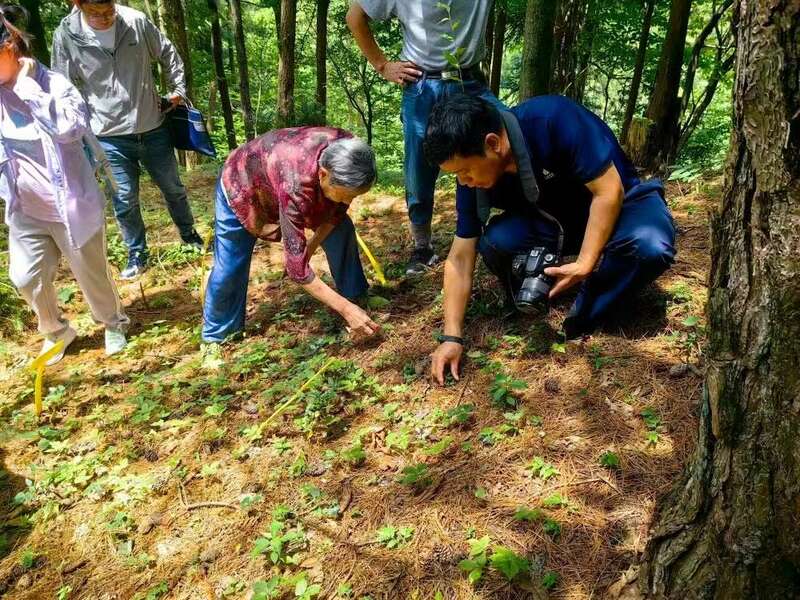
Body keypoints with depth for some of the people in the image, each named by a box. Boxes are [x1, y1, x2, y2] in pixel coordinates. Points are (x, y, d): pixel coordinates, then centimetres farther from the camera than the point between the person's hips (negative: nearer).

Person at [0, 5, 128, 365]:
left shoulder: (56, 85, -15)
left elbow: (71, 128, -35)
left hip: (70, 206, -5)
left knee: (91, 273, 10)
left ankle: (114, 324, 37)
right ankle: (56, 332, 34)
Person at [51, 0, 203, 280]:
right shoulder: (66, 36, -9)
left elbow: (168, 55, 9)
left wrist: (178, 90, 10)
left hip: (153, 128, 1)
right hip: (110, 137, -1)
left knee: (173, 188, 16)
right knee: (125, 201, 4)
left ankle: (188, 234, 39)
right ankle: (137, 255, 24)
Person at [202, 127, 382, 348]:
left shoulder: (346, 153, -29)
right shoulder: (295, 186, -47)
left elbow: (336, 212, -9)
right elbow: (296, 267, -43)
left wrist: (311, 247, -15)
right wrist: (346, 309, -42)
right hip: (241, 185, -5)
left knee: (340, 228, -5)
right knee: (229, 268, -3)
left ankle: (357, 297, 12)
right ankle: (216, 335, 20)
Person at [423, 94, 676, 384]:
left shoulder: (553, 119, -34)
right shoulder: (474, 180, -18)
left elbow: (609, 190, -28)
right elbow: (460, 259, -14)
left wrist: (585, 264, -34)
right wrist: (452, 337, -17)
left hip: (617, 203, -2)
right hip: (554, 221, 3)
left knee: (652, 248, -36)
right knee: (495, 242, -27)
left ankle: (584, 315, -11)